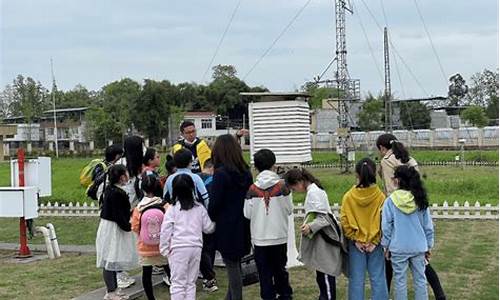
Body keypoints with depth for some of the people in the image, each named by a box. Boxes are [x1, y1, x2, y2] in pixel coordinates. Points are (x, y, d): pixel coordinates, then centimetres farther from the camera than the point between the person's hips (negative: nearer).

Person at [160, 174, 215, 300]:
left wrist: (165, 249, 4)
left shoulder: (172, 209, -5)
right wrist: (214, 224, 31)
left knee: (178, 283, 2)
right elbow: (208, 228, 10)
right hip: (196, 247, 3)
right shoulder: (200, 208, 4)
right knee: (191, 282, 14)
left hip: (178, 248, -3)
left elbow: (165, 231, -6)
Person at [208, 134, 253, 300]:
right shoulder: (246, 172, 4)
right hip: (243, 225, 7)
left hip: (226, 227, -7)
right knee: (235, 265, 18)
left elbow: (214, 203, -14)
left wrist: (210, 221, 2)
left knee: (232, 267, 2)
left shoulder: (221, 173, -16)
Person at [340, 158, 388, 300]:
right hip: (375, 243, 0)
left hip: (356, 244, 0)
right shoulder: (380, 197, -10)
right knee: (377, 279, 10)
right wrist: (375, 242, -6)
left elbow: (345, 222, -9)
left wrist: (355, 240, -2)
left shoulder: (348, 197, -9)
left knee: (356, 280, 8)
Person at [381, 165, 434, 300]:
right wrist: (428, 246, 15)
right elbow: (428, 226, 4)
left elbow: (386, 227, -6)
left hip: (398, 248, -3)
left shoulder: (391, 200, -10)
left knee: (400, 281, 8)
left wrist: (386, 246, 6)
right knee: (420, 279, 12)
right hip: (419, 247, 3)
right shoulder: (420, 200, -1)